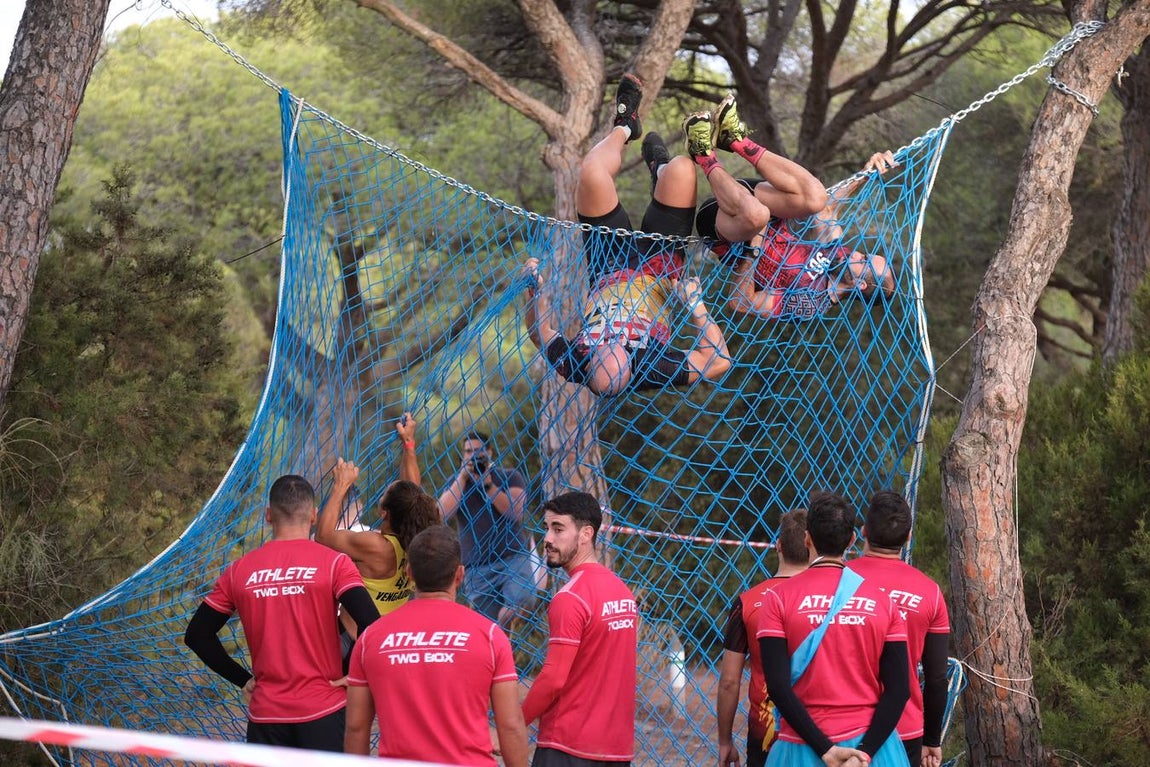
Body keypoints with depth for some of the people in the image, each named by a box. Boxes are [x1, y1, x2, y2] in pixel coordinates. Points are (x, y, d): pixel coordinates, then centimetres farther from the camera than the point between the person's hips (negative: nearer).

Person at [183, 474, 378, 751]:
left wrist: (244, 680, 11)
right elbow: (371, 624, -16)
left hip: (265, 717, 2)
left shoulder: (240, 571, 5)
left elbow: (197, 635, 9)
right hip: (324, 710, -2)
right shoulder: (333, 563, -5)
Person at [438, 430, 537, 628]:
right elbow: (444, 514, -3)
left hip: (513, 557, -2)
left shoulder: (509, 477, 10)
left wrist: (487, 484, -10)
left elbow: (516, 512, -7)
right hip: (477, 567, 2)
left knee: (522, 600, -31)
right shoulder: (456, 483, 16)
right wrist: (463, 477, -2)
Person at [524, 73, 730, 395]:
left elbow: (540, 333, -15)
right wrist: (696, 305, -39)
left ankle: (624, 126, 25)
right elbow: (719, 362, -33)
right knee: (680, 169, -17)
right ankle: (659, 170, 28)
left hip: (609, 269, 1)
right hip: (660, 267, -1)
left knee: (592, 173, -17)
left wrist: (533, 288, -25)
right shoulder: (656, 372, -43)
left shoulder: (572, 366, -37)